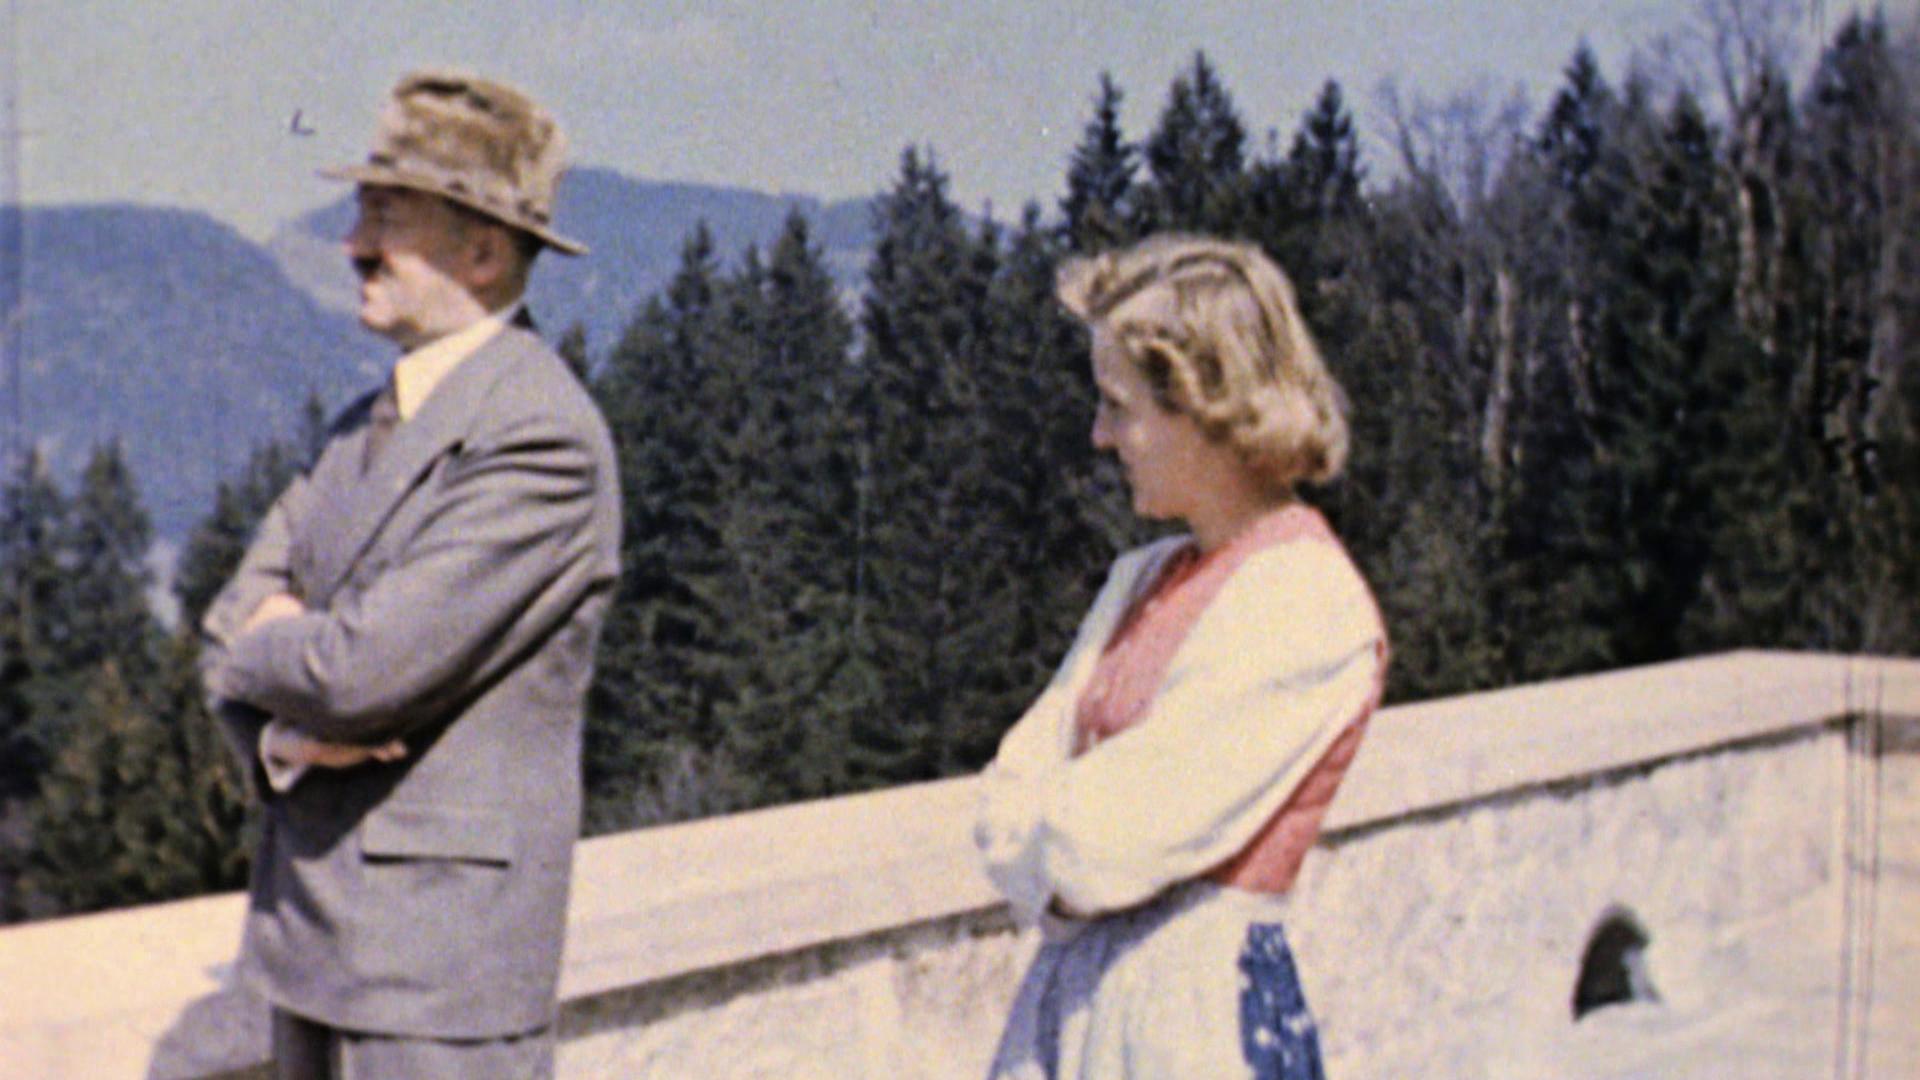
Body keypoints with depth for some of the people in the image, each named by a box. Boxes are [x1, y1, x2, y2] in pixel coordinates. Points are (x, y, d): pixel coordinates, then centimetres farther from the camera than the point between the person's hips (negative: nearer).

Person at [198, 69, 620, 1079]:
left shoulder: (543, 437, -18)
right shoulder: (366, 425, 13)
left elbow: (368, 666, -23)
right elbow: (239, 618, 11)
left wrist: (261, 649, -2)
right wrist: (285, 729, -11)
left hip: (442, 955, -9)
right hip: (308, 923, 9)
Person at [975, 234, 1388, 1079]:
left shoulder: (1310, 606, -14)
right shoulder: (1144, 579, 13)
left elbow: (1115, 841, -17)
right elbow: (1016, 779, 10)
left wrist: (1030, 834, 1)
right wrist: (1048, 849, -8)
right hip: (1070, 997, 7)